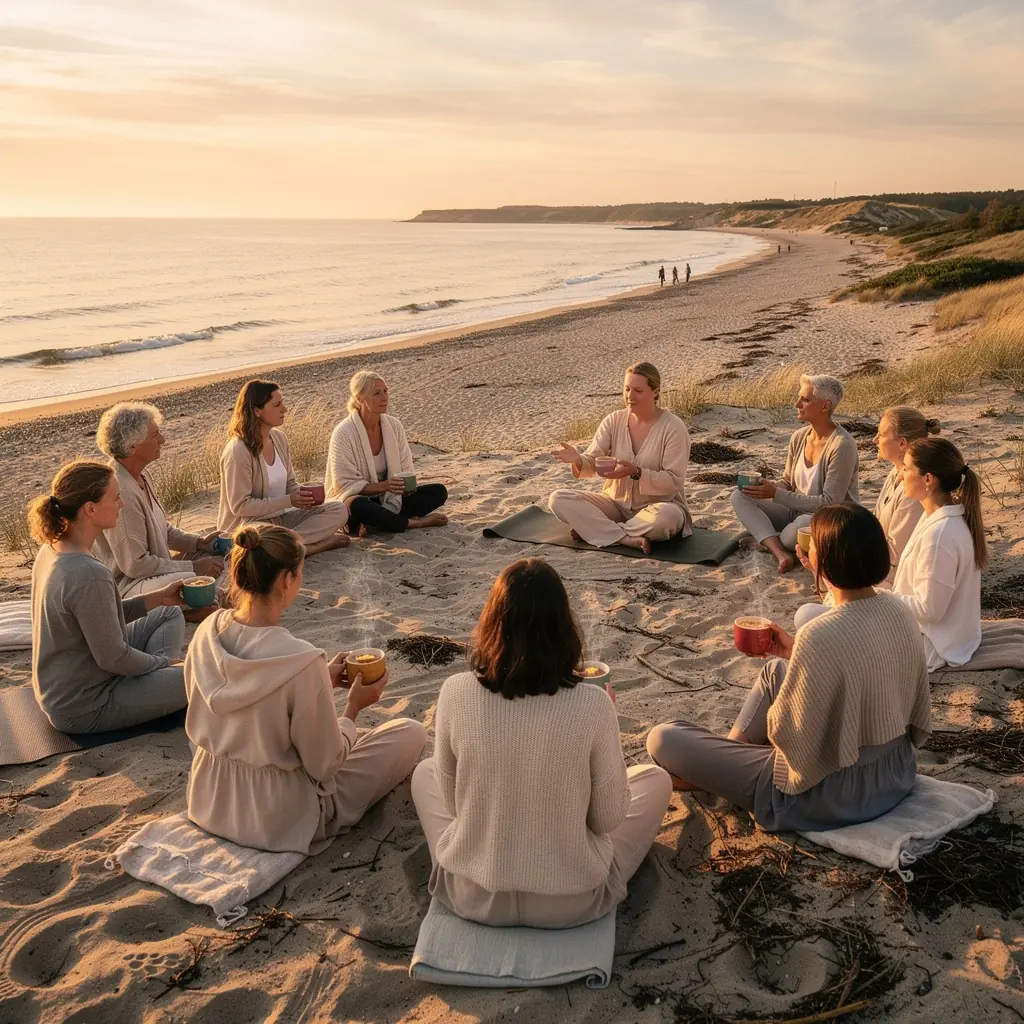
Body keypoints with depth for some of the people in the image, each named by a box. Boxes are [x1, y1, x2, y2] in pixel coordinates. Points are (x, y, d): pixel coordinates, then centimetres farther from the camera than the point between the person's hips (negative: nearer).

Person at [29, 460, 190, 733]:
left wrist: (159, 597, 5)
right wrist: (167, 662, -7)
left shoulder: (53, 549, -1)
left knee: (169, 614, 19)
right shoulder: (88, 575, -31)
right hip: (83, 709, -10)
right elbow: (113, 658, -24)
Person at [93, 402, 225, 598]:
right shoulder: (121, 492, -26)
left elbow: (163, 529, 21)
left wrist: (199, 542, 5)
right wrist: (193, 567, -17)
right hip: (125, 586, -11)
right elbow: (135, 564, -24)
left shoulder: (143, 475, 7)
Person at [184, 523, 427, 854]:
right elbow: (324, 765, -20)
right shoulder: (302, 661, -31)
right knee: (411, 733, 7)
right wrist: (353, 707, -4)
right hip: (280, 820, -7)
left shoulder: (207, 633, -11)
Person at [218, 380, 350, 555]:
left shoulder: (279, 437, 3)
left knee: (339, 509, -7)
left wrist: (303, 494, -10)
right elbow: (240, 506, -20)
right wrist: (288, 501, -22)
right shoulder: (238, 450, -20)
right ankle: (322, 542, -19)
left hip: (280, 518, 7)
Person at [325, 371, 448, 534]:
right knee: (357, 506, -41)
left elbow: (405, 470, 2)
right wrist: (384, 486, -31)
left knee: (439, 491, -12)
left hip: (387, 499, 6)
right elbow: (346, 485, -18)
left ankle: (378, 522, -23)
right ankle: (417, 522, -23)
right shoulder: (343, 434, -17)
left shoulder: (395, 426, -2)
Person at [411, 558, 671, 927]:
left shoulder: (455, 692, -17)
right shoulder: (592, 705, -20)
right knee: (655, 779, 20)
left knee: (425, 772, 28)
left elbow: (451, 800, -3)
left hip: (471, 896, 1)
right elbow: (609, 819, -8)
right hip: (570, 903, -1)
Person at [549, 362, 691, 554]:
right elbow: (592, 463, -7)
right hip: (617, 503, 4)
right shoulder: (613, 421, -1)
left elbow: (674, 481, -16)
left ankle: (591, 528, -21)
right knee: (558, 500, -16)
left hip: (657, 505, -4)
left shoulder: (673, 427, -13)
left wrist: (636, 472, -29)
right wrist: (578, 460, -31)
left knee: (666, 517, -41)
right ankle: (629, 539, -27)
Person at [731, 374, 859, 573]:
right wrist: (768, 488, -13)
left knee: (805, 524, -41)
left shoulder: (842, 445, -21)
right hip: (797, 511, 7)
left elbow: (829, 503, -23)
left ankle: (766, 538, -6)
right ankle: (780, 553, -28)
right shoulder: (799, 437, 1)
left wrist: (776, 494, -26)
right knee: (740, 496, -10)